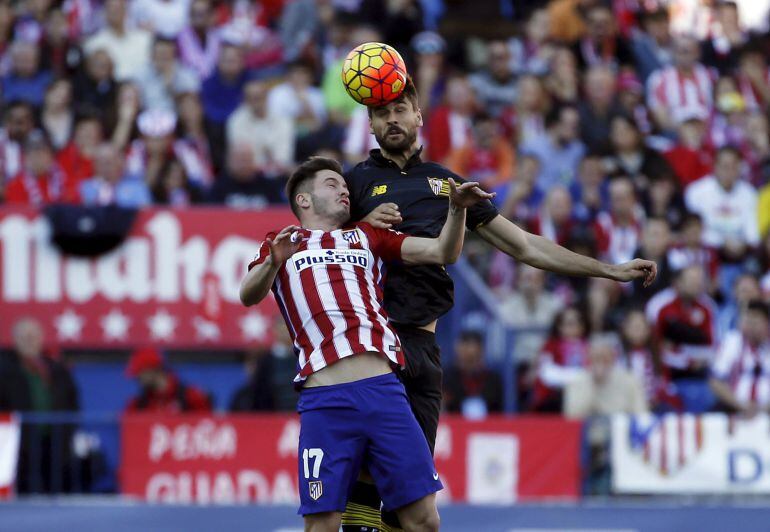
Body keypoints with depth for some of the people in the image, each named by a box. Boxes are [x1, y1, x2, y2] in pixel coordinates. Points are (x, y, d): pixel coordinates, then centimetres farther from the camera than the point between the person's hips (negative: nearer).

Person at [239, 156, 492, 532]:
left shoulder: (366, 237, 27)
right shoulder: (282, 244, 19)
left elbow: (442, 252, 20)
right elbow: (249, 296, 1)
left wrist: (457, 209, 2)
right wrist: (273, 263, -19)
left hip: (384, 389, 3)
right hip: (324, 400, -3)